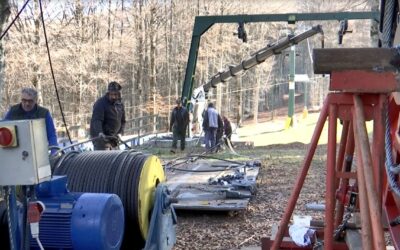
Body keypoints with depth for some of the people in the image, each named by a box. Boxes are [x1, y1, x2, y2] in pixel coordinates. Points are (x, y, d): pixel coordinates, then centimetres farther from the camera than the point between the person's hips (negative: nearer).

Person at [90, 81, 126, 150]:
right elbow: (96, 120, -25)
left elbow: (122, 121, 18)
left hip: (113, 138, 7)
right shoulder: (100, 103, -14)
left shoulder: (120, 104, 8)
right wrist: (100, 133, -40)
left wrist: (120, 133, 2)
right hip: (101, 137, -7)